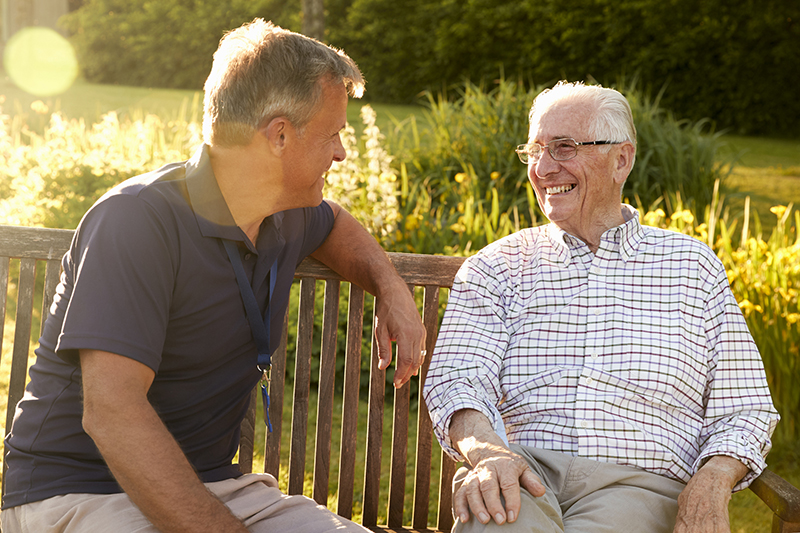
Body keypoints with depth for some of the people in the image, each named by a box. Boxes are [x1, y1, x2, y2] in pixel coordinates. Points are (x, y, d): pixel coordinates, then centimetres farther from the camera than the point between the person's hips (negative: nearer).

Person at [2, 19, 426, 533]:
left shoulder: (286, 216, 7)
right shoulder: (137, 220, -19)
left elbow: (334, 222, 33)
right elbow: (111, 413, -28)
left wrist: (391, 288, 12)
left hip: (211, 483, 7)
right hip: (79, 491, -7)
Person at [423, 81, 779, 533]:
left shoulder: (692, 264, 17)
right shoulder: (498, 265, 16)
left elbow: (743, 410, 14)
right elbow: (456, 380, 2)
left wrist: (712, 484, -9)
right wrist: (487, 450, -21)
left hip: (638, 483, 1)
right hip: (525, 474, -1)